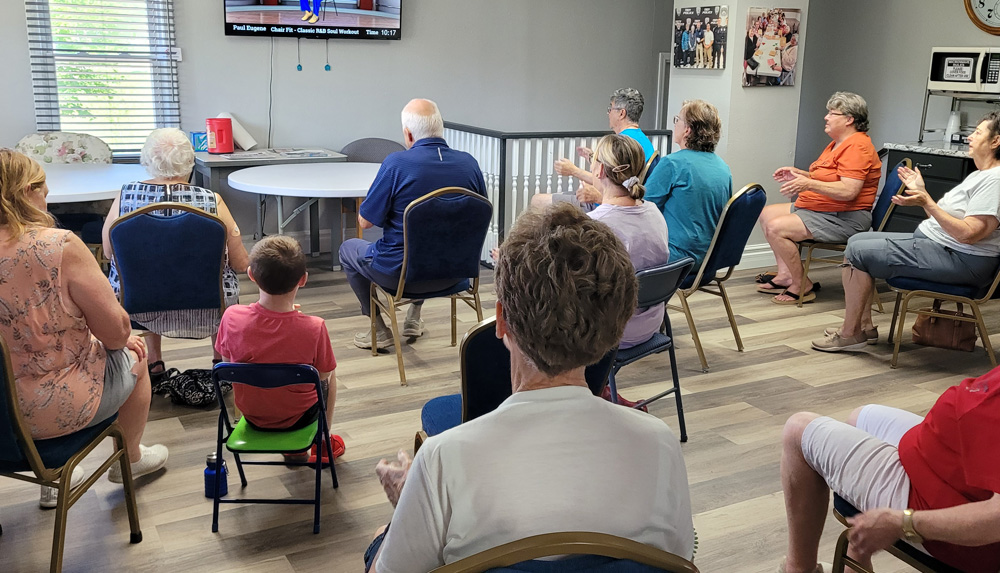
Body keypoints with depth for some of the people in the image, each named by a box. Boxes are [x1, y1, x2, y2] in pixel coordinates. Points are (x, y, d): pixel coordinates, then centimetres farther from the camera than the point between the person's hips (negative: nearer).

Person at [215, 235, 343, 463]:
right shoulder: (314, 328, -31)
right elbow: (323, 375, -13)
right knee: (330, 375, 27)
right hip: (299, 418, -2)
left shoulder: (232, 318, -25)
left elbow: (227, 361, -6)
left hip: (252, 416, 2)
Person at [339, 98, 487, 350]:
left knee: (348, 248, 25)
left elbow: (365, 221, -11)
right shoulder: (469, 163, -5)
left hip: (400, 274, -5)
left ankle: (378, 330, 28)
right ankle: (414, 318, 42)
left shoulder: (396, 163, -19)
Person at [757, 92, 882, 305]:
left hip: (844, 219, -12)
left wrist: (808, 184, -29)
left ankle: (802, 286, -11)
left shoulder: (856, 146, -17)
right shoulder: (839, 143, 18)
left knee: (776, 227, -23)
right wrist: (799, 174, 14)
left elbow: (848, 190, -27)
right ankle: (785, 274, 5)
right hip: (816, 209, 12)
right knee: (767, 213, 12)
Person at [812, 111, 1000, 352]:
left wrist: (926, 202, -26)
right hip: (931, 242, 11)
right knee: (857, 241, 10)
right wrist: (921, 190, 13)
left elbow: (968, 233, -25)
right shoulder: (978, 175, 17)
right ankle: (865, 327, 9)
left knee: (858, 251, -14)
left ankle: (849, 334, -5)